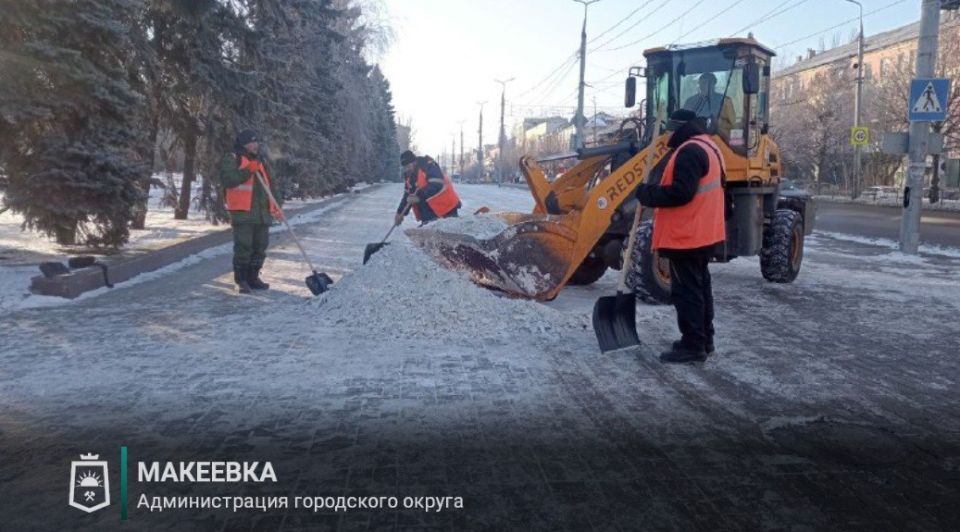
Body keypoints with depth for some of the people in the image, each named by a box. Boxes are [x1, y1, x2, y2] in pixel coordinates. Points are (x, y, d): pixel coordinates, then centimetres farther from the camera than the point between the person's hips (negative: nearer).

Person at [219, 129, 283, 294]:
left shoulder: (261, 162, 20)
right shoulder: (232, 160, 0)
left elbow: (271, 184, 22)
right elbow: (227, 180, -16)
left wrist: (276, 205, 11)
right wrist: (247, 171, -19)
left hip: (262, 213, 7)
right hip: (242, 213, -7)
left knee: (260, 248, 9)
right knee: (243, 247, -7)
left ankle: (253, 278, 20)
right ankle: (241, 280, 2)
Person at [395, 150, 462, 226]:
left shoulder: (428, 166, -20)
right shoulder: (409, 176, 6)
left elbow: (436, 186, -31)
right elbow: (407, 195, 12)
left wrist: (419, 197, -35)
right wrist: (400, 212, 5)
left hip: (446, 204, -8)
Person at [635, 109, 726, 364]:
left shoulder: (689, 151, -18)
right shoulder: (708, 147, 16)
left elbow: (680, 192, -26)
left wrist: (648, 194, -15)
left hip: (686, 236, -11)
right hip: (702, 234, 11)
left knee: (686, 291, -6)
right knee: (700, 287, 16)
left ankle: (693, 345, -1)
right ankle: (703, 340, 24)